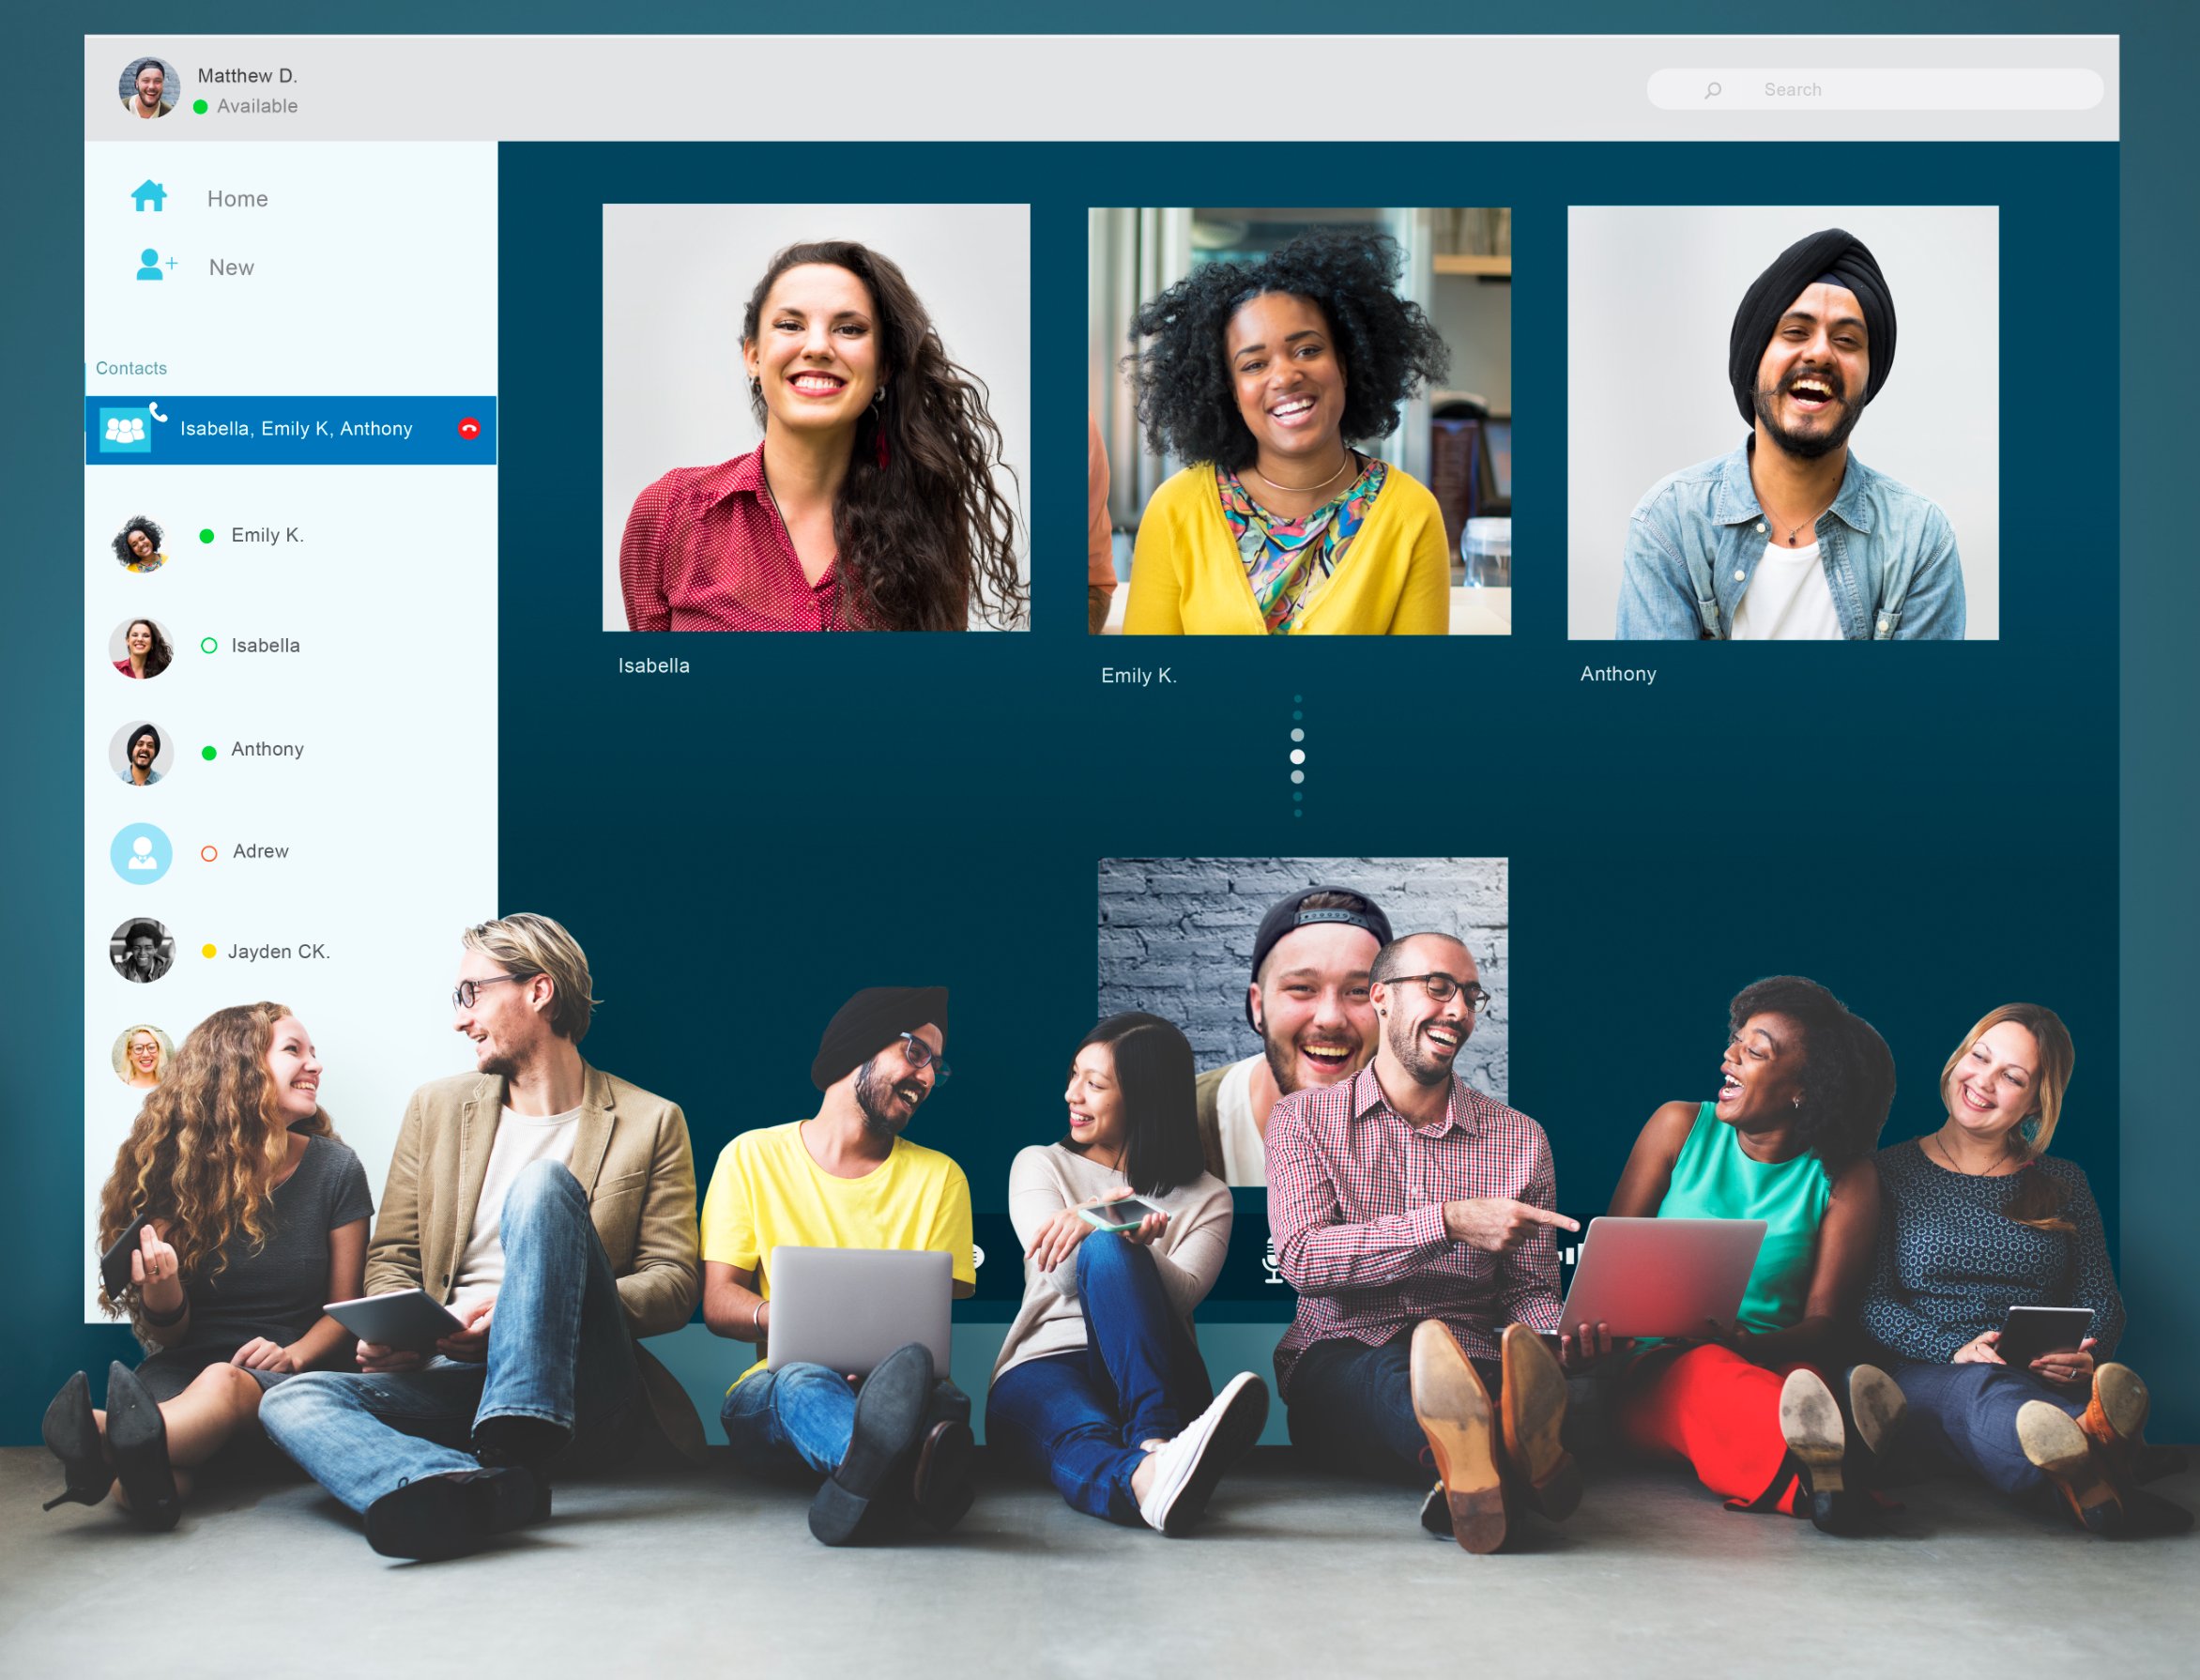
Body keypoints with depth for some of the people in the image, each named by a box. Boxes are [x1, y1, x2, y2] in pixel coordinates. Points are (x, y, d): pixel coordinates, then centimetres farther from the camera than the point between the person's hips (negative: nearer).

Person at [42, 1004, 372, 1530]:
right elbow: (169, 1337, 5)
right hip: (183, 1370, 4)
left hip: (288, 1375, -3)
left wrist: (292, 1355, -15)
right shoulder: (175, 1167, 1)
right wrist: (162, 1302, -20)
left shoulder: (334, 1168, 3)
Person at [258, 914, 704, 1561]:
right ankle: (496, 1487, -51)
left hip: (584, 1397, -3)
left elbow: (673, 1284, 2)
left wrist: (525, 1308, -14)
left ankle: (521, 1430, -36)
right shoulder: (436, 1107, 19)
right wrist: (391, 1332, -6)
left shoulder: (651, 1122, 8)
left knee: (543, 1181, -24)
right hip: (454, 1379, 4)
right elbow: (391, 1258, 19)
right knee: (294, 1399, -26)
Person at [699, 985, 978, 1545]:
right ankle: (903, 1472, -72)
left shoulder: (940, 1177, 16)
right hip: (771, 1387, -1)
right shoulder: (752, 1156, 12)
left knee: (935, 1386, -35)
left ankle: (866, 1470, -71)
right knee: (804, 1380, -38)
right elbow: (717, 1301, 5)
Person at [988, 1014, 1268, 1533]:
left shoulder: (1206, 1197, 15)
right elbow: (1059, 1274, -1)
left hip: (1152, 1378, 0)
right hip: (1043, 1367, 0)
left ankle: (1156, 1445, -55)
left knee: (1105, 1250, -32)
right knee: (1082, 1438, -39)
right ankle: (1148, 1476, -76)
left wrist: (1130, 1245, -26)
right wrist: (1104, 1219, -23)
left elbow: (1181, 1295, -6)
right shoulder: (1039, 1165, 18)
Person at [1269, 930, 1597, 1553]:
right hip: (1336, 1367, -2)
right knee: (1390, 1372, -39)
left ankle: (1472, 1466, -67)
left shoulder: (1520, 1139, 15)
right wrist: (1451, 1221, -19)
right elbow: (1302, 1259, -8)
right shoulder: (1302, 1120, 9)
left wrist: (1563, 1337, -15)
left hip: (1469, 1362, 2)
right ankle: (1524, 1468, -68)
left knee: (1527, 1374, -35)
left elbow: (1529, 1291, 11)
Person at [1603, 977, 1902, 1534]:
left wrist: (1750, 1345, -23)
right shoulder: (1680, 1127, 7)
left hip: (1772, 1364, 1)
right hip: (1659, 1373, 0)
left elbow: (1826, 1322, -1)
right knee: (1708, 1371, -36)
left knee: (1804, 1383, -35)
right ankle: (1822, 1466, -68)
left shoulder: (1844, 1179, 4)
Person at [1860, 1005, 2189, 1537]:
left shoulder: (2064, 1184, 22)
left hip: (2046, 1380, 3)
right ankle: (2093, 1465, -73)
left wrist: (2085, 1355, -11)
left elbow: (2102, 1302, 13)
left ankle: (2074, 1470, -71)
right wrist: (1956, 1350, -17)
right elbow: (1871, 1303, 1)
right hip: (1930, 1373, -3)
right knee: (1981, 1390, -40)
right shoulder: (1892, 1171, 12)